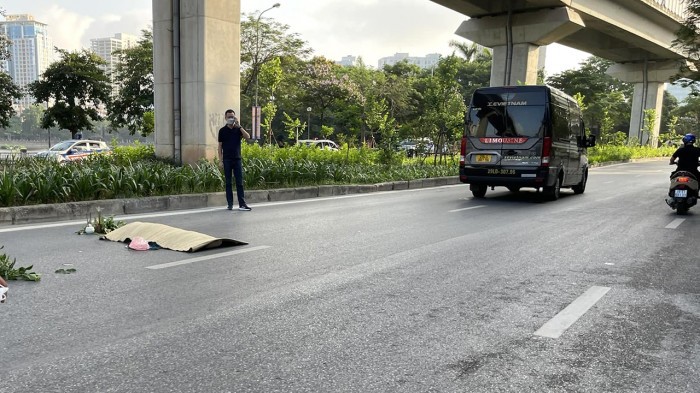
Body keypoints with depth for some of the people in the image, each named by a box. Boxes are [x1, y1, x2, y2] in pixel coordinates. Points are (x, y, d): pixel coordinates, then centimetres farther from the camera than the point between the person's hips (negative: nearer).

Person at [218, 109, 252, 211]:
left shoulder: (238, 129, 8)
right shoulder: (222, 130, 5)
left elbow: (248, 137, -9)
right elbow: (220, 146, 4)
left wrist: (239, 126, -12)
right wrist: (220, 159, -2)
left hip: (237, 159, 1)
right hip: (227, 160, -1)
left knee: (239, 182, -2)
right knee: (228, 182, 3)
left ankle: (242, 204, -3)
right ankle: (230, 204, 9)